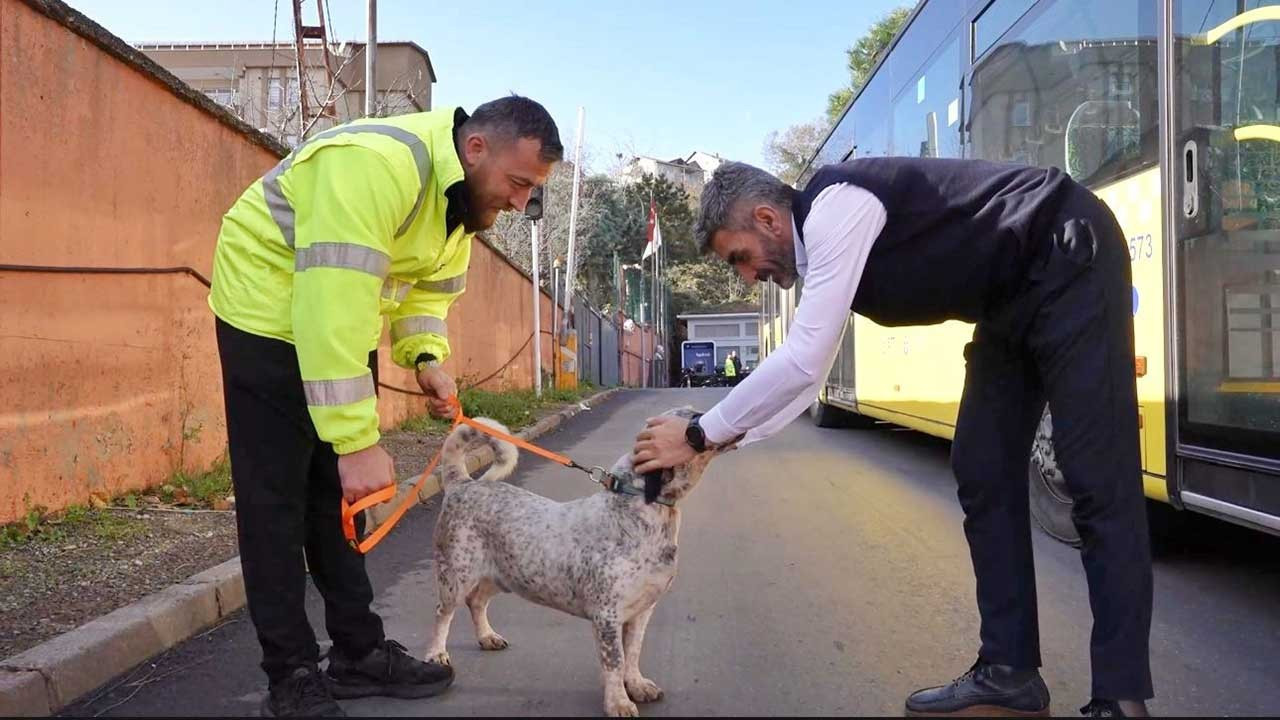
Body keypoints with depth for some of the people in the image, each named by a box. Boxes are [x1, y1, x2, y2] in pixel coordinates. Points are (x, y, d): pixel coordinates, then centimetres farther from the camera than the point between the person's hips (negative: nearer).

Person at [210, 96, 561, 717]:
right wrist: (357, 440, -37)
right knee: (277, 498, -5)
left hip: (338, 321, 9)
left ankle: (359, 652, 20)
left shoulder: (465, 195, -3)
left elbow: (428, 291, 8)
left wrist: (427, 358, -12)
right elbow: (332, 306, -38)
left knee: (340, 493, 11)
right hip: (272, 311, -8)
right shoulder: (376, 163, -33)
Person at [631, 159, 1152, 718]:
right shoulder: (820, 248, 6)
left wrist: (698, 435, -19)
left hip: (1073, 262, -10)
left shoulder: (836, 208, -23)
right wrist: (718, 440, 7)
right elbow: (802, 373, 14)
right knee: (983, 474, 5)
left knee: (1095, 479, -12)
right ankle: (1008, 672, 11)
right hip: (1012, 300, 10)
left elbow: (801, 363, -28)